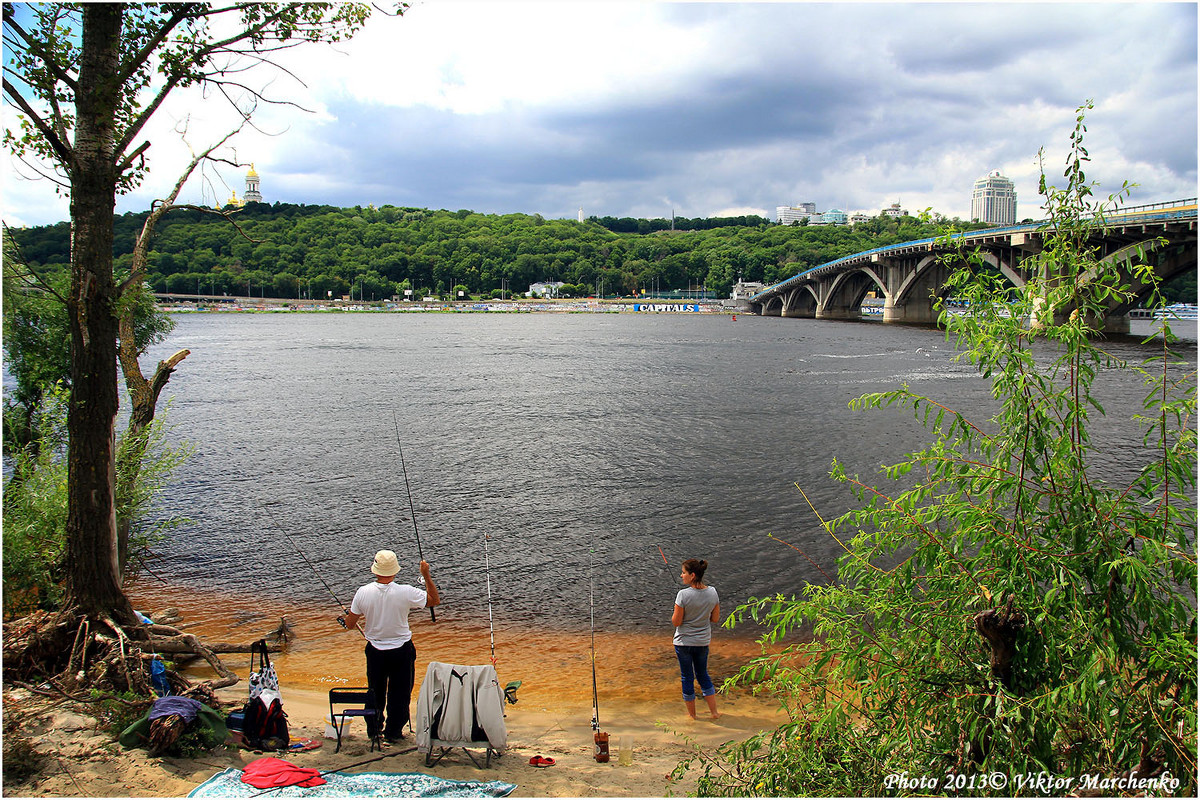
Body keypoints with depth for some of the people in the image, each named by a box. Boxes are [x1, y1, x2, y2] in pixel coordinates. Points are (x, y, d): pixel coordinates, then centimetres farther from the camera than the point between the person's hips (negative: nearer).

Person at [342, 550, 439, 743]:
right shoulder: (406, 592, -20)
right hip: (401, 650, -2)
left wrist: (360, 619, 20)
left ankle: (374, 728, 32)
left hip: (375, 650, 2)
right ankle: (393, 732, 22)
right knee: (399, 694, 13)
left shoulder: (363, 593, -14)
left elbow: (350, 625, -2)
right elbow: (435, 600, -4)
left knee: (375, 691, 21)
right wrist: (426, 575, -1)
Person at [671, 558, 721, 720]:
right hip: (703, 641, 4)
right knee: (703, 674, 22)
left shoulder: (683, 595, -23)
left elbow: (676, 622, -18)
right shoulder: (712, 592, -8)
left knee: (687, 677, 12)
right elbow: (715, 618, 1)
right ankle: (714, 712, 27)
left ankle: (692, 714, 25)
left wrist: (676, 611, 0)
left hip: (684, 642, -4)